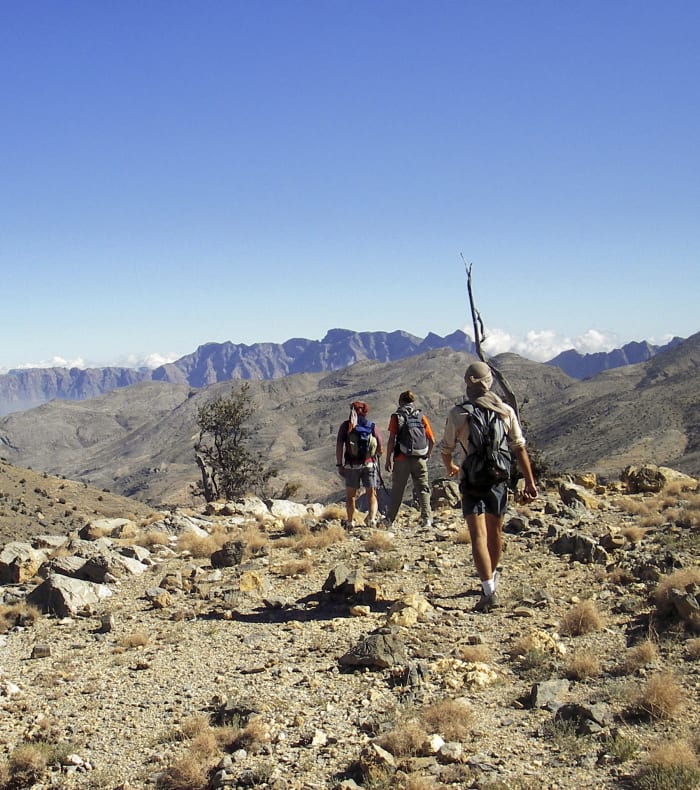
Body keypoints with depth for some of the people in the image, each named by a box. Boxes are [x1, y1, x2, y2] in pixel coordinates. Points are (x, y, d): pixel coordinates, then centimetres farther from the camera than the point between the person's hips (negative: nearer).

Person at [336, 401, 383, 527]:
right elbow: (380, 448, 5)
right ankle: (372, 518, -7)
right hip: (370, 464, 1)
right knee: (371, 494, 10)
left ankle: (350, 522, 9)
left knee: (350, 495, 12)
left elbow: (339, 445, -7)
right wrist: (375, 457, 26)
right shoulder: (372, 426, 2)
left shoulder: (346, 425, -1)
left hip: (351, 465, -1)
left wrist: (339, 464, -4)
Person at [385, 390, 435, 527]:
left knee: (397, 490, 9)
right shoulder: (421, 416, 7)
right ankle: (427, 519, -4)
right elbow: (432, 440, 5)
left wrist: (388, 459, 0)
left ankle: (389, 519, 16)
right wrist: (427, 455, 20)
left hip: (402, 459, -1)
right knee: (423, 489, 6)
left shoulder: (396, 417, 0)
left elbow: (391, 440, -7)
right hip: (420, 459, 1)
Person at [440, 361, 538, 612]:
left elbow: (446, 449, 6)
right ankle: (491, 576, 40)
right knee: (495, 532, 20)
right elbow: (519, 449, 0)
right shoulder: (505, 411, 0)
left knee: (479, 536, -8)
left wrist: (450, 467, 27)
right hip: (499, 479, 4)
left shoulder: (458, 413, -6)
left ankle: (489, 590, -20)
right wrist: (530, 482, 5)